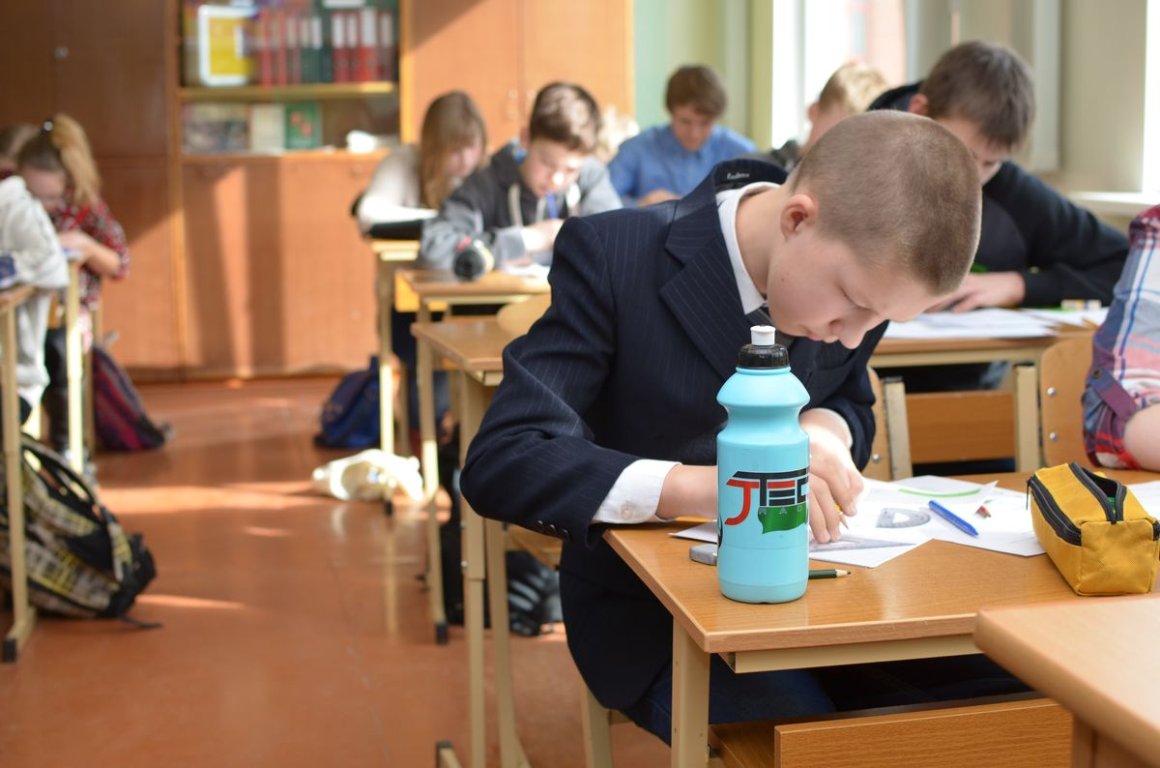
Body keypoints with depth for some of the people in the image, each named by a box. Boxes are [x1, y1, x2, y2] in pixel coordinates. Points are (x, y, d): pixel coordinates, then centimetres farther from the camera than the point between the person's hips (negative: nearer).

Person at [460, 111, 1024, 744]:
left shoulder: (858, 262, -6)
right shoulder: (613, 255, -21)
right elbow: (500, 462, -26)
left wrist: (826, 429, -14)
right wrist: (701, 485, -40)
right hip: (655, 610, -5)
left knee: (1008, 685, -14)